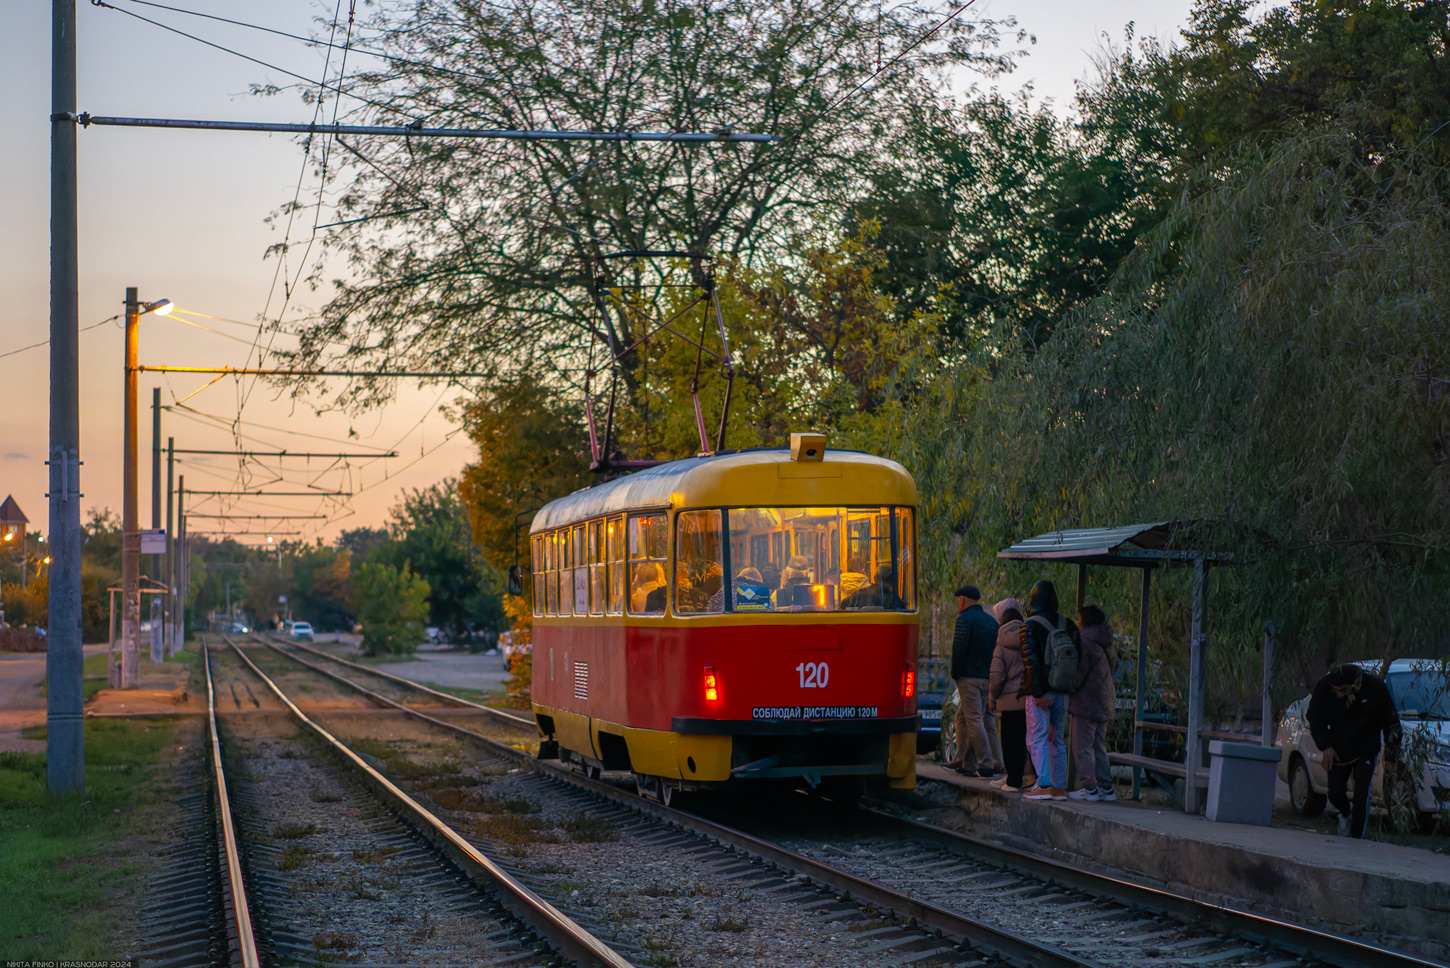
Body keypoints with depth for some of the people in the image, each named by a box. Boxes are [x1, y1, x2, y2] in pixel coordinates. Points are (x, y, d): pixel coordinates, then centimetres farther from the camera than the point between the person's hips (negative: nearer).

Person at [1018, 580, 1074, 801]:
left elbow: (1031, 661, -16)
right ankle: (1060, 787, 12)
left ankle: (1045, 785, -13)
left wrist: (1039, 693, -15)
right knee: (1057, 739, 13)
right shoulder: (1066, 625, 7)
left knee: (1037, 739, -3)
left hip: (1041, 693, -5)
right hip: (1062, 691, 5)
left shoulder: (1029, 626, -9)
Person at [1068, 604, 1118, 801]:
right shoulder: (1107, 644, 13)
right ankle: (1106, 788, 13)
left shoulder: (1084, 641, -12)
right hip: (1105, 703, 9)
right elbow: (1114, 668, 22)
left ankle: (1089, 787, -8)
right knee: (1099, 747, 14)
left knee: (1083, 747, -4)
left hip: (1086, 703, -9)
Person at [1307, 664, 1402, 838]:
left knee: (1361, 795, -12)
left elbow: (1391, 721, -8)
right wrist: (1326, 746, -15)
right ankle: (1346, 813, 37)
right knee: (1335, 794, 3)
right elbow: (1315, 720, -3)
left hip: (1366, 750, -2)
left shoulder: (1376, 687, -24)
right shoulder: (1323, 688, -22)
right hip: (1338, 750, 2)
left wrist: (1391, 752, -4)